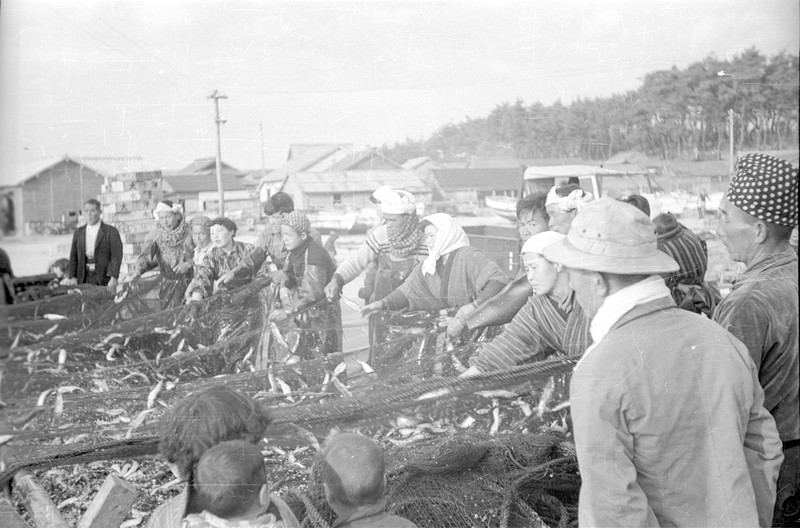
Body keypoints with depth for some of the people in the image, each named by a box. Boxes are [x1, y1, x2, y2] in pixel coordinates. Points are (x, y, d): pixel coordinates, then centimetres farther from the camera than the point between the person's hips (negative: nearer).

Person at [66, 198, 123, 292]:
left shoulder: (111, 231, 0)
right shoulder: (78, 232, 14)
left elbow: (116, 256, -7)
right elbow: (73, 257, 14)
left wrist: (114, 278, -17)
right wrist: (73, 277, 2)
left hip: (104, 279, -3)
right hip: (84, 280, 4)